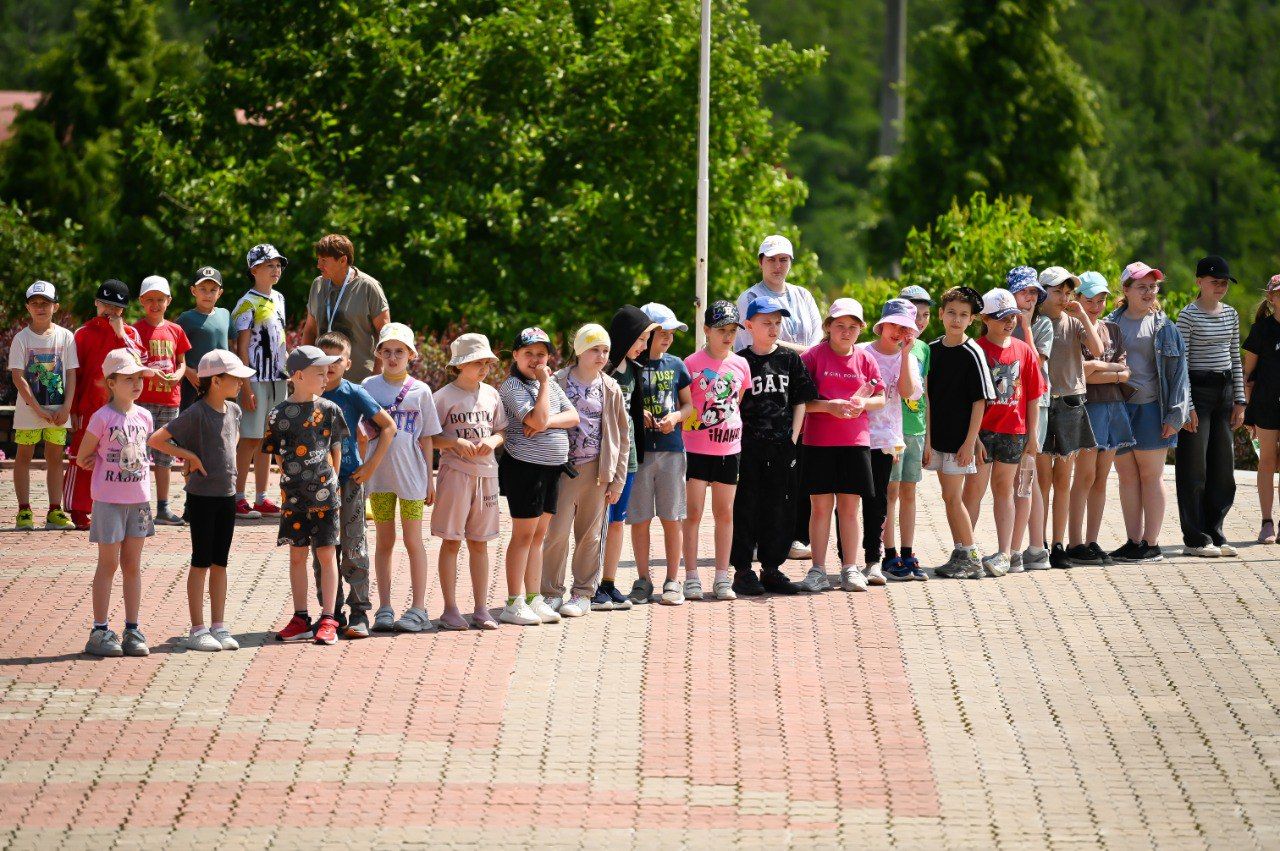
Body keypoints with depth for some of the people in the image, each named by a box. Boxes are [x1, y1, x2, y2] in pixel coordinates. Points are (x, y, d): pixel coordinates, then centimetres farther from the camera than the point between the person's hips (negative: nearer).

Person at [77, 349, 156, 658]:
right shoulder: (102, 418, -12)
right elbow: (83, 459, -5)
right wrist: (110, 465, 1)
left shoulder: (143, 416, 5)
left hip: (139, 499, 5)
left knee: (132, 565, 9)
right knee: (109, 564, -1)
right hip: (109, 500, -5)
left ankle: (132, 631, 13)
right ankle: (100, 631, 4)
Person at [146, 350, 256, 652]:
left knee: (220, 562, 10)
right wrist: (191, 457, -16)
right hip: (202, 495, -7)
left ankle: (219, 627, 15)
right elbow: (156, 440, -20)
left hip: (227, 494, 7)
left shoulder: (233, 410, 7)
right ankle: (197, 630, 4)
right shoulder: (195, 414, -16)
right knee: (201, 562, -1)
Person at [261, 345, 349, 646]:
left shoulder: (328, 409, 1)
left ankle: (327, 620, 4)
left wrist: (331, 482, 5)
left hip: (325, 494, 0)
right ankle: (300, 619, 14)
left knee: (326, 553, 1)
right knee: (297, 555, 7)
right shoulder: (279, 414, -1)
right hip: (294, 496, 0)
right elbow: (279, 456, 5)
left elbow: (336, 449, 8)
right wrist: (291, 483, 1)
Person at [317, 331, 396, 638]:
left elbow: (388, 426, -2)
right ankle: (332, 611, 12)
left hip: (349, 478, -3)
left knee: (353, 547, -4)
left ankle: (359, 613, -1)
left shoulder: (354, 394, -4)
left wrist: (371, 465, -7)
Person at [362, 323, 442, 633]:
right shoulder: (369, 387, 4)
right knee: (385, 541, 7)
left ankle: (418, 608, 4)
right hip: (378, 474, 1)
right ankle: (384, 609, 10)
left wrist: (430, 477, 4)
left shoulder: (420, 391, 3)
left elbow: (426, 438, 5)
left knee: (413, 540, 0)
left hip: (411, 473, -1)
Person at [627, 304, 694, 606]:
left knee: (671, 518, 3)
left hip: (671, 448, 2)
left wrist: (676, 417, -6)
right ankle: (643, 580, 12)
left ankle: (673, 581, 9)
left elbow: (688, 403, 14)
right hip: (638, 450, -2)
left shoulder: (675, 365, 8)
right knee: (639, 519, 2)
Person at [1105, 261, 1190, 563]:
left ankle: (1152, 544, 3)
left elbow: (1177, 370, 1)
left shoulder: (1163, 326, 4)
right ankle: (1134, 541, 11)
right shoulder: (1112, 323, 9)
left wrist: (1174, 414, -7)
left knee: (1150, 475, 0)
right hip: (1118, 408, 3)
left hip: (1150, 408, -3)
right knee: (1127, 476, 5)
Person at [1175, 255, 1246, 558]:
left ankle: (1214, 534, 14)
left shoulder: (1231, 314, 12)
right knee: (1194, 468, -3)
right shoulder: (1189, 316, -8)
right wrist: (1186, 406, -15)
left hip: (1224, 390, 6)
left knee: (1223, 466, 6)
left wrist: (1240, 401, 11)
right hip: (1197, 391, -6)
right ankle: (1195, 539, 2)